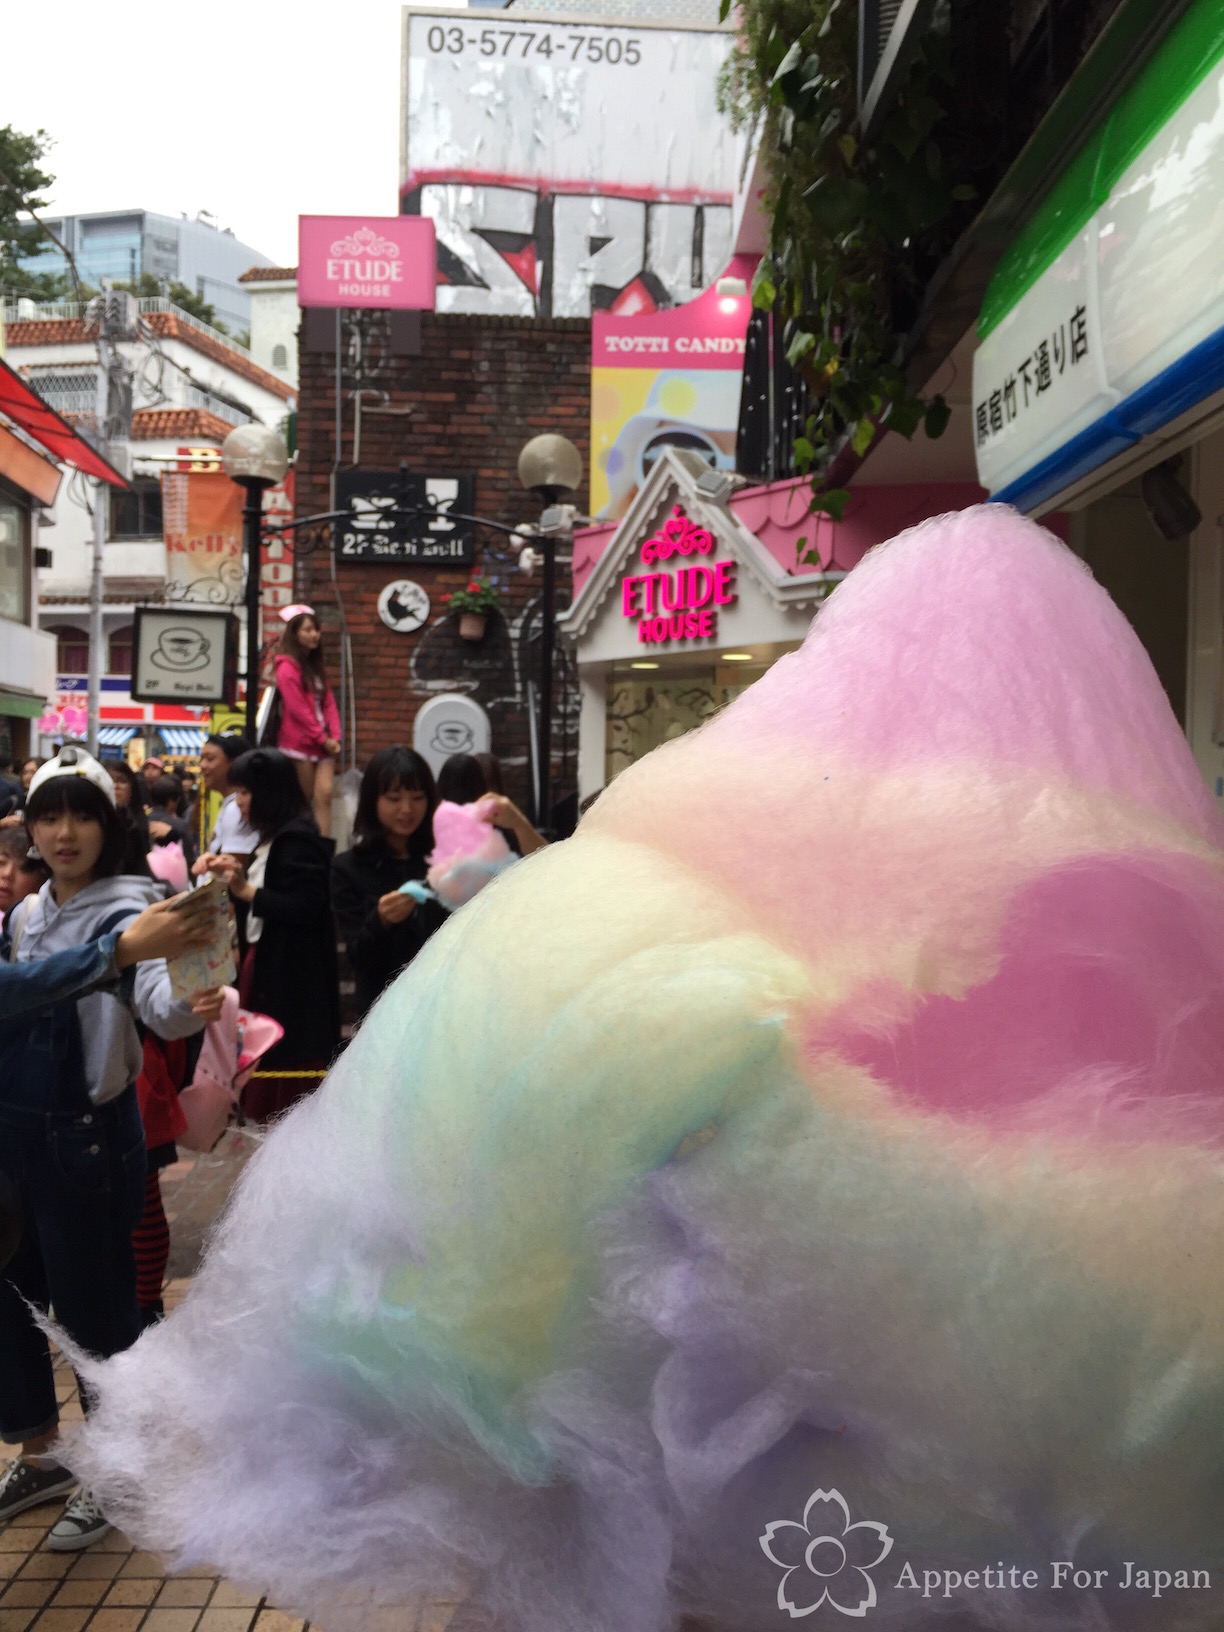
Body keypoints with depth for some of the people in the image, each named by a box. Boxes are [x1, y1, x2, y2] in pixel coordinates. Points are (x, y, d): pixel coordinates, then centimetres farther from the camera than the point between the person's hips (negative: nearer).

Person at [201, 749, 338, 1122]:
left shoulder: (299, 840, -14)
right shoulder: (270, 839, 16)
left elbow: (305, 907, -22)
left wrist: (247, 891, -19)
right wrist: (235, 876, 7)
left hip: (292, 977, -10)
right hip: (265, 963, 10)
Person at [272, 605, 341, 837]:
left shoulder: (316, 665, 18)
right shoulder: (287, 667, -6)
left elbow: (329, 703, 12)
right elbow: (298, 709, -12)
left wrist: (334, 737, -1)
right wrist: (323, 739, -11)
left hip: (323, 743, 6)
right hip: (299, 742, -6)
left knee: (324, 794, -6)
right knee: (304, 800, 0)